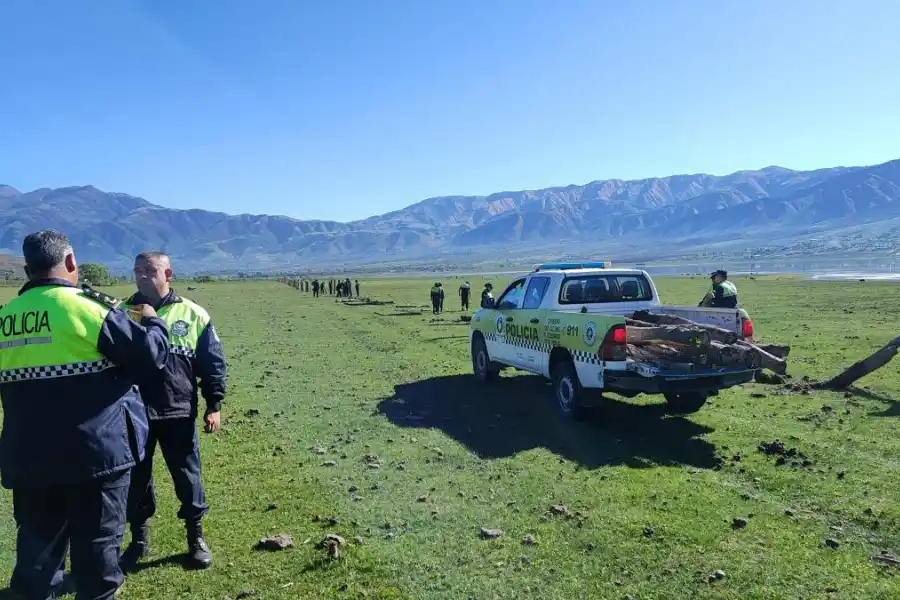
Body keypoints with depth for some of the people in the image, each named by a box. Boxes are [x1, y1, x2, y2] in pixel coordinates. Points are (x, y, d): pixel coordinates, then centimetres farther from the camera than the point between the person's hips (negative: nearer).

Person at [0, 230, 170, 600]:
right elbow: (151, 356, -12)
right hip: (96, 451, -5)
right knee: (97, 543, 8)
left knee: (37, 547, 18)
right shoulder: (87, 307, -13)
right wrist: (152, 322, 8)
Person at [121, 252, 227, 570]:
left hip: (178, 413, -2)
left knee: (187, 475, 8)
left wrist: (214, 404, -4)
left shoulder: (193, 314, -3)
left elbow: (213, 362, 0)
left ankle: (196, 538, 25)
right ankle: (139, 538, 32)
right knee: (136, 477, 13)